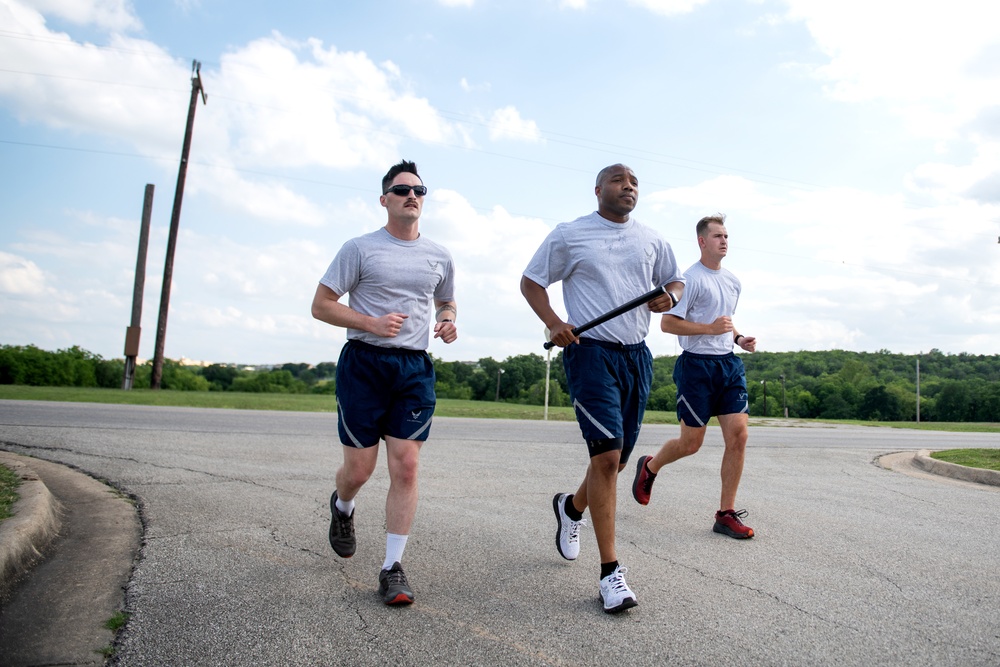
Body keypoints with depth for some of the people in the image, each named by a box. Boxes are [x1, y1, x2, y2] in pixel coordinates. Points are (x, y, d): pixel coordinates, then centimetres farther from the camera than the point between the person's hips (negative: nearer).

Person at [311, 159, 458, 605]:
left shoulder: (439, 257, 12)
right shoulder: (360, 248, 0)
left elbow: (446, 303, 28)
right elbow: (321, 305, -1)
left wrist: (448, 321, 3)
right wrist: (372, 323, -16)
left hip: (414, 368, 3)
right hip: (363, 363, -2)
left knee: (405, 468, -4)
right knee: (359, 469, 3)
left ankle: (392, 568, 7)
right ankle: (342, 507, 41)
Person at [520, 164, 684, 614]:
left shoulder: (651, 240, 15)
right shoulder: (569, 235, 2)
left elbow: (675, 281, 26)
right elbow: (531, 281, 5)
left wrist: (670, 296, 2)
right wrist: (553, 322, -12)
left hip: (636, 355, 6)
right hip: (591, 351, -5)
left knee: (617, 459, 11)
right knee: (606, 456, -14)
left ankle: (572, 508, 43)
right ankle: (610, 571, -4)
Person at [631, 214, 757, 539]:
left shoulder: (733, 281, 15)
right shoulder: (690, 278, -10)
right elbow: (667, 323, -14)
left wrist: (739, 338, 10)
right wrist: (710, 328, -22)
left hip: (729, 364, 7)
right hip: (697, 365, -7)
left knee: (738, 435, -3)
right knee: (691, 443, 2)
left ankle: (726, 513, 7)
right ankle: (649, 467, 32)